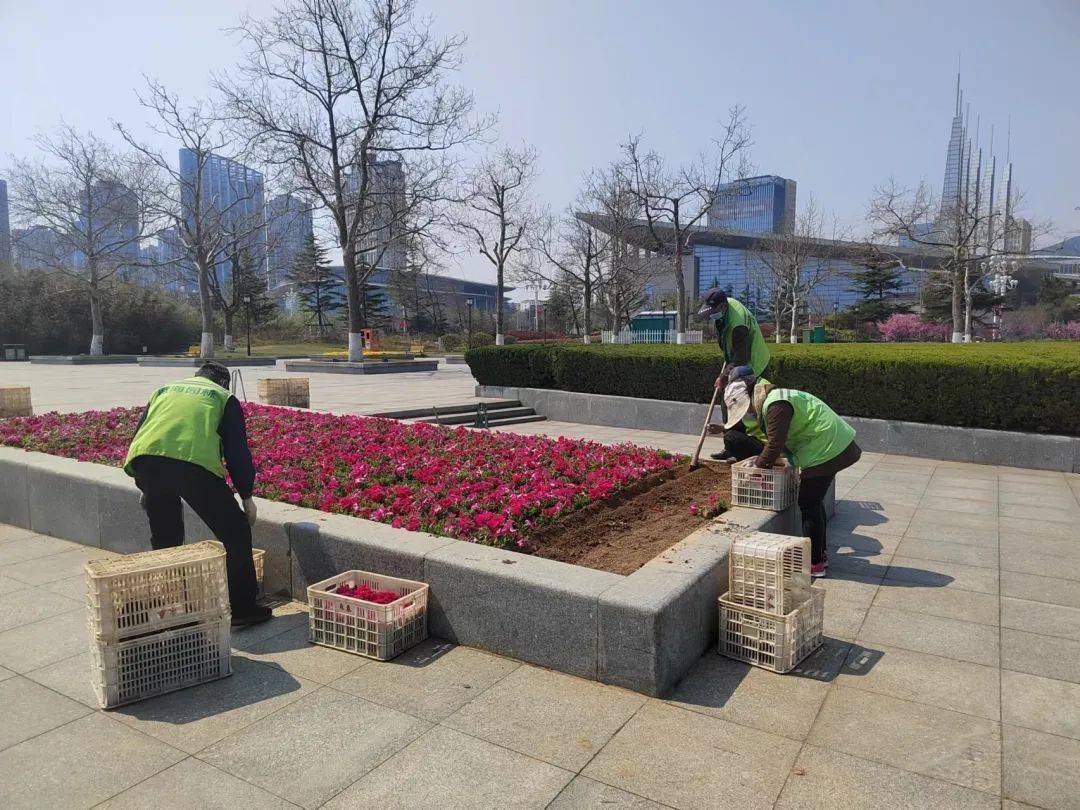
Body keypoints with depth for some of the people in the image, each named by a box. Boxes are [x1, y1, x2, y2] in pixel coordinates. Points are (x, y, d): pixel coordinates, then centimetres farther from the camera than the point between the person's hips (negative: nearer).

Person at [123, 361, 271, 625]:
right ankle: (242, 609, 11)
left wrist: (145, 488, 43)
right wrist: (246, 495, 20)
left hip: (144, 459, 5)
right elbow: (237, 448, 15)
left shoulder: (163, 390, 34)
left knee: (164, 538, 24)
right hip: (194, 462, -4)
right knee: (235, 532, 9)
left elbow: (138, 434, 33)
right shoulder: (224, 397, 22)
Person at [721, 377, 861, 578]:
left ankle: (815, 563, 5)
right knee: (814, 501, 20)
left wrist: (759, 465, -7)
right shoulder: (773, 400, 13)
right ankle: (820, 553, 32)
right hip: (833, 446, 11)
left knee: (808, 505, -3)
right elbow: (776, 442, 19)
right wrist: (762, 459, 9)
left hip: (827, 450, -11)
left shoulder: (776, 405, -21)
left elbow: (775, 444, -21)